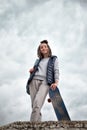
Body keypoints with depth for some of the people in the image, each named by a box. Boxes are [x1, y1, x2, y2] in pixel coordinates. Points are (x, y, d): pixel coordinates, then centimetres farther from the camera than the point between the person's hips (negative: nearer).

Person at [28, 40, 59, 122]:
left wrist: (56, 82, -13)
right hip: (34, 81, 4)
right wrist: (32, 70, 12)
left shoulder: (54, 59, 17)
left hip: (45, 82, -4)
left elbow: (56, 71, 4)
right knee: (34, 106, -8)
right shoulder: (38, 60, 27)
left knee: (37, 104, -24)